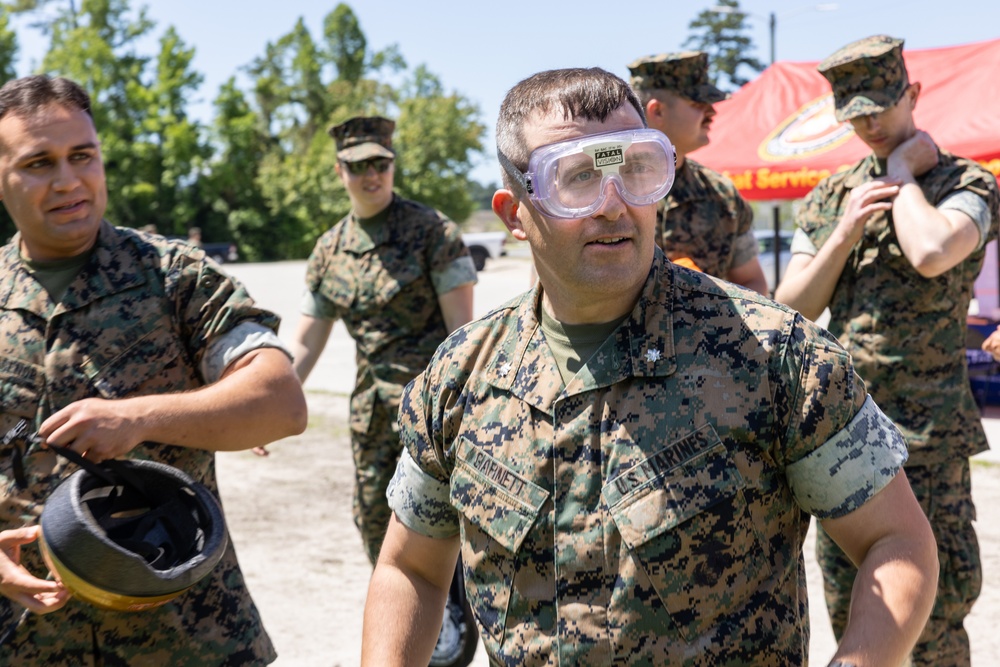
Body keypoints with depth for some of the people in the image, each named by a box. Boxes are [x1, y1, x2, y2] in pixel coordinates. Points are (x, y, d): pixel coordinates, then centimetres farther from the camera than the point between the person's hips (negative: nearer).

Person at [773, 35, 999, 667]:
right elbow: (792, 311, 4)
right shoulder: (830, 197, 11)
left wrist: (904, 174, -11)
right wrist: (845, 232, -9)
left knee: (934, 613, 2)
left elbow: (931, 253, -28)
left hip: (926, 433, -5)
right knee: (847, 608, 14)